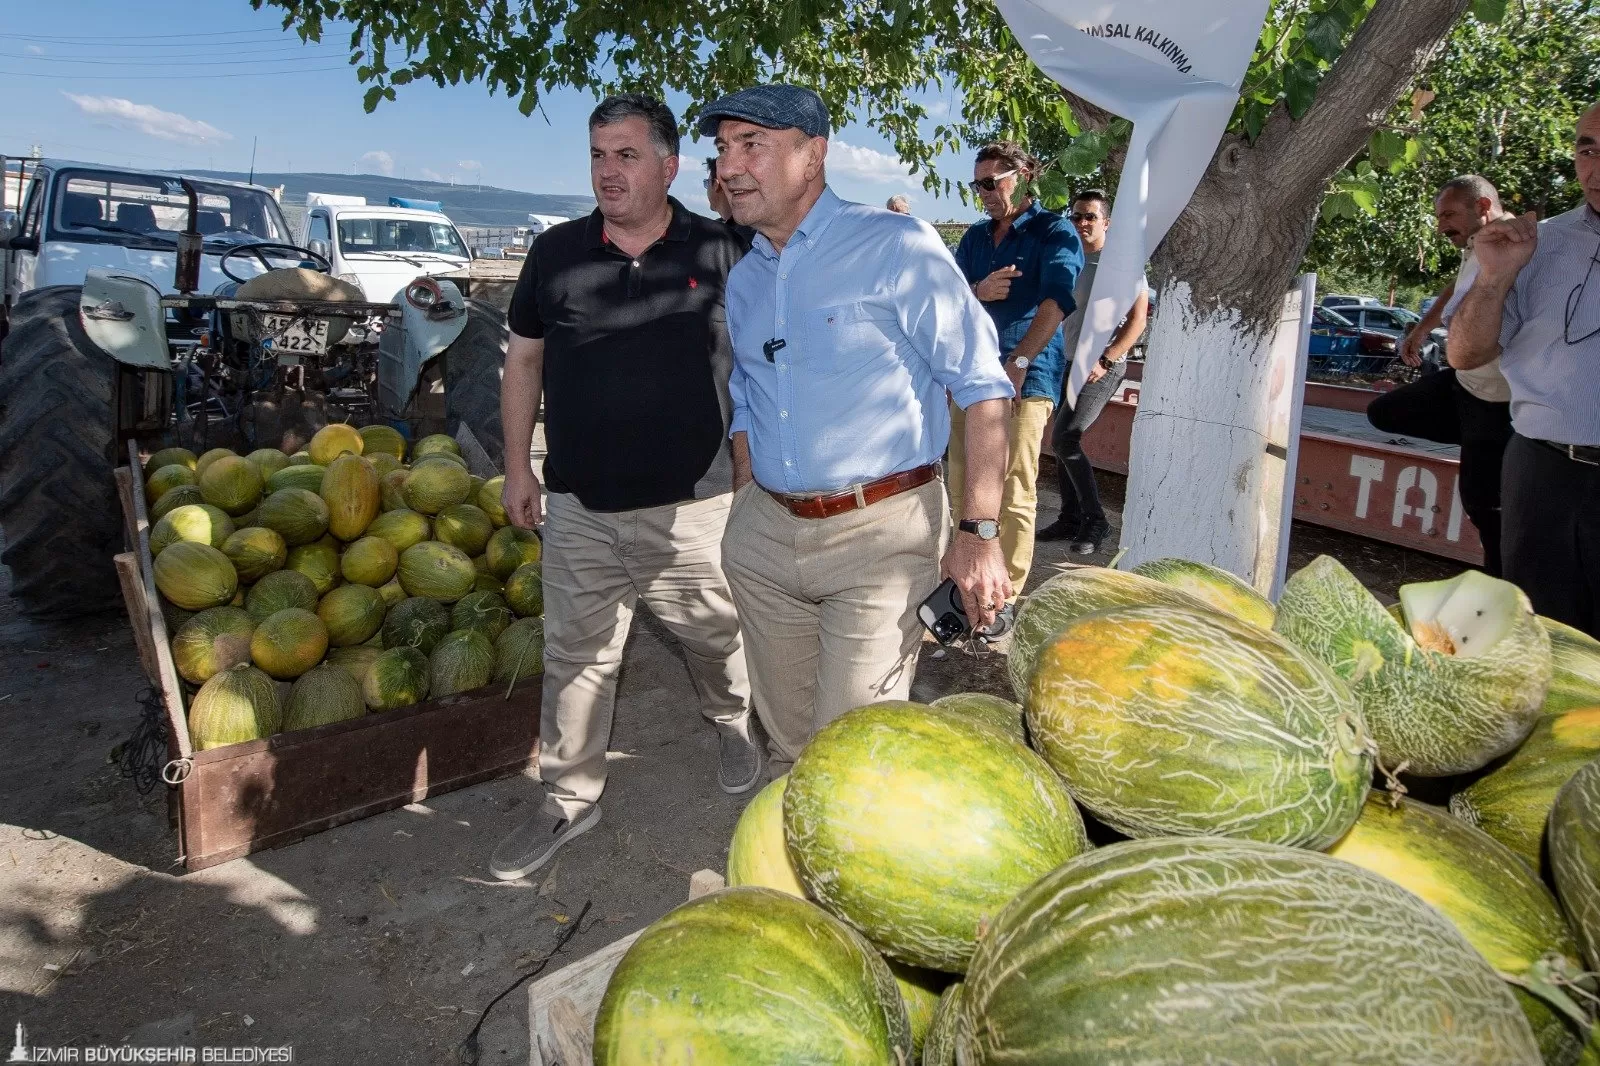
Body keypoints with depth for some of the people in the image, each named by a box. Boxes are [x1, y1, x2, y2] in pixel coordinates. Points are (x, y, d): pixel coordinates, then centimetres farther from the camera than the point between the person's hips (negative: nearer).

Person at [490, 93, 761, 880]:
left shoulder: (722, 253, -2)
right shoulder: (556, 252, 3)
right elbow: (524, 357, 11)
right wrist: (517, 465, 8)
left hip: (695, 505, -1)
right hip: (580, 509, 2)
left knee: (717, 638, 15)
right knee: (575, 656, 10)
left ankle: (732, 723, 47)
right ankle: (569, 800, 27)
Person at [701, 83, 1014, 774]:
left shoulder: (897, 247, -9)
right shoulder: (742, 280, 11)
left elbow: (982, 385, -11)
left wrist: (979, 532, -16)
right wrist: (748, 520, 15)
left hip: (880, 534, -6)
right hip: (765, 536, 6)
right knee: (788, 741, 17)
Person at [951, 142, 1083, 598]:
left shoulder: (1054, 231, -3)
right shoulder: (975, 236, 18)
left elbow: (1056, 299, -18)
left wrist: (1018, 362, -28)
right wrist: (979, 291, -11)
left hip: (1025, 377, -6)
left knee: (1013, 494, -4)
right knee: (961, 485, 10)